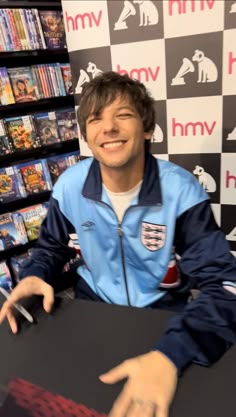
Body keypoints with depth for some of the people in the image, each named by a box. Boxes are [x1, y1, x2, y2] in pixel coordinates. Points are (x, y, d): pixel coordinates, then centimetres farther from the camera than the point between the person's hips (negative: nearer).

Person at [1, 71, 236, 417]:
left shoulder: (181, 191, -20)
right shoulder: (69, 186, -10)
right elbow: (53, 246, 8)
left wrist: (170, 353, -37)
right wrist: (35, 276, -15)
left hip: (162, 315, -1)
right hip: (93, 307, 2)